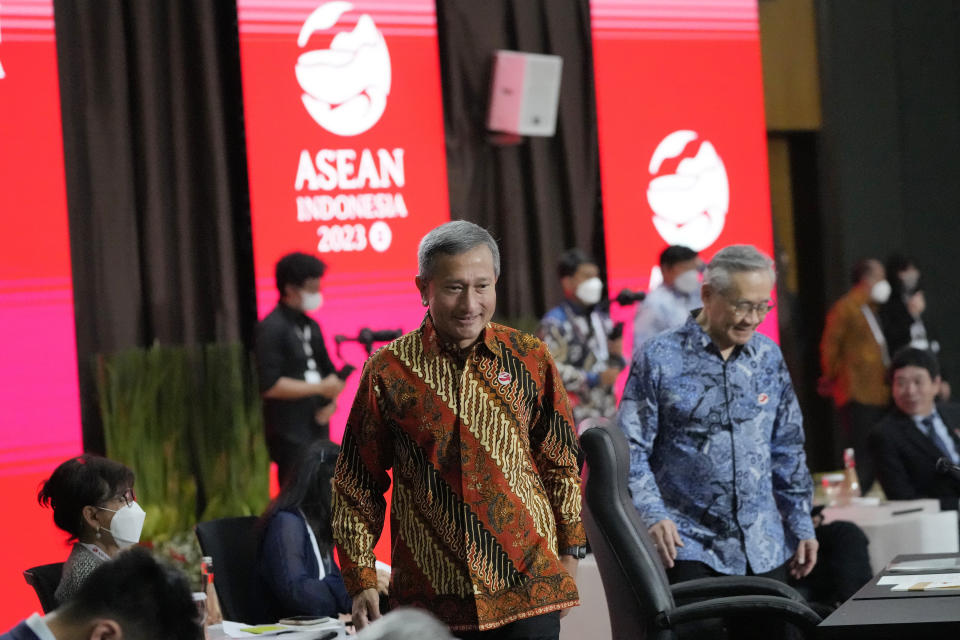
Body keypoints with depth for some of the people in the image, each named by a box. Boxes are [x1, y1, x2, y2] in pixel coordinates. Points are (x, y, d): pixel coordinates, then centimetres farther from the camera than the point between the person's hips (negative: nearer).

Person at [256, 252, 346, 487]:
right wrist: (320, 388, -17)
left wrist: (332, 401, 1)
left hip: (318, 429, 8)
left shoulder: (311, 326, 14)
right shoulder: (271, 329, -11)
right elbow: (270, 386, -18)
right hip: (289, 434, -8)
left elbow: (328, 371, 22)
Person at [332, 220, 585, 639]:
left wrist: (569, 554, 11)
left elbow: (561, 466, 13)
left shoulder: (530, 360, 5)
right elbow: (356, 485, 6)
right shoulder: (388, 372, 1)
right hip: (429, 598, -1)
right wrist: (361, 580, 2)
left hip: (529, 590, 1)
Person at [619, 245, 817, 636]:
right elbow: (632, 451, -6)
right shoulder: (659, 358, -4)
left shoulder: (769, 358, 9)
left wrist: (801, 526, 12)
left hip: (764, 551, 4)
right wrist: (652, 515, -20)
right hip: (690, 547, -4)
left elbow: (787, 451, 16)